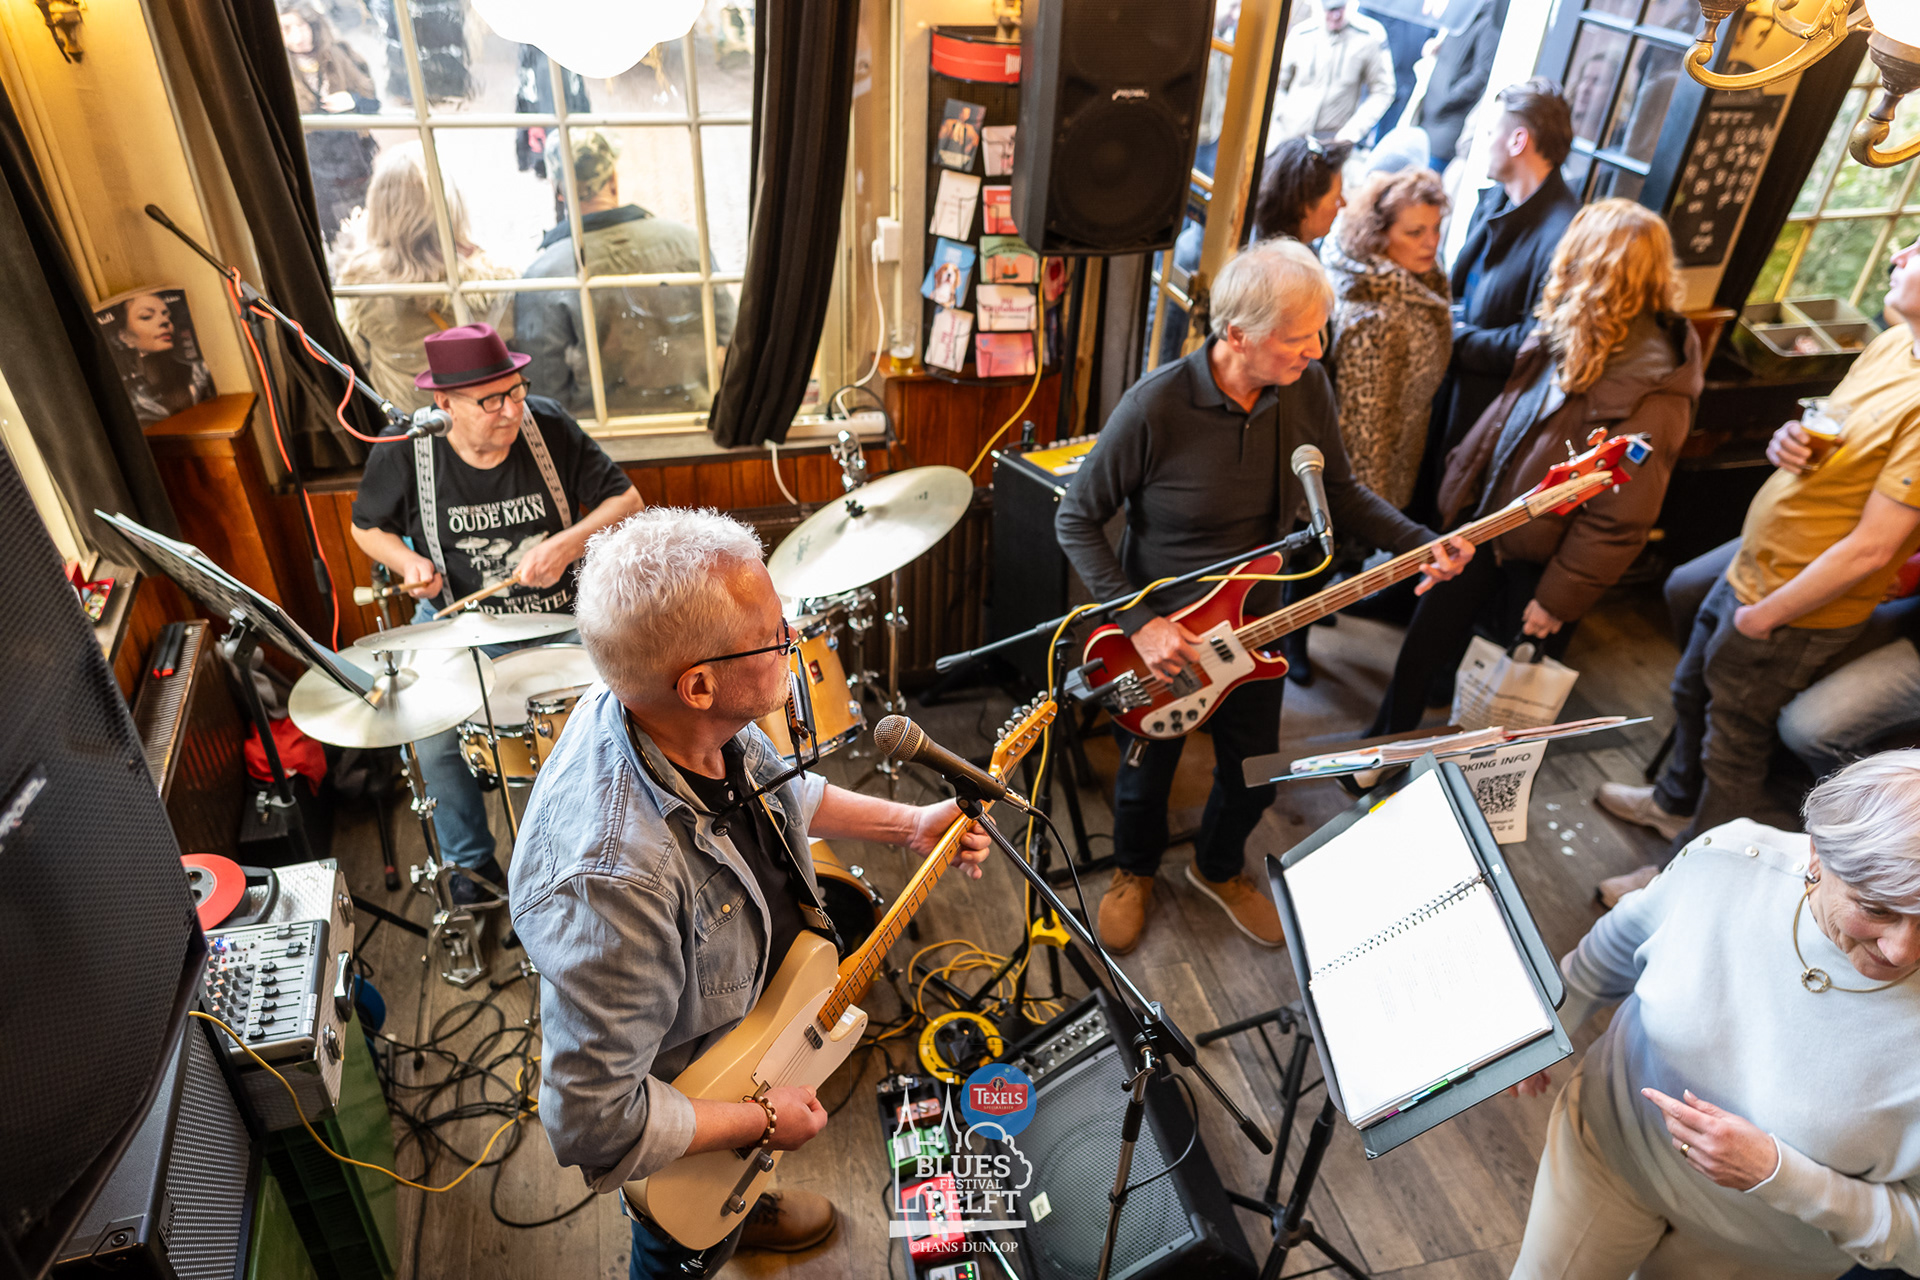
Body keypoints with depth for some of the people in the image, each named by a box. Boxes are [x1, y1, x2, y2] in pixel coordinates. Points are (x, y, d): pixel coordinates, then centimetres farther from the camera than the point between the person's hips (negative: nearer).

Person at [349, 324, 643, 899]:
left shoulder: (548, 425, -12)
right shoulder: (403, 453, -11)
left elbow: (625, 499, -6)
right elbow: (367, 526, 7)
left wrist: (568, 543, -23)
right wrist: (407, 560, -14)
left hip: (559, 615, 0)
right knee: (436, 736, -18)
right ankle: (471, 863, 12)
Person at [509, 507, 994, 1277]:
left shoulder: (704, 723, -22)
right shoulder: (610, 877, -47)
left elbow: (778, 792, 2)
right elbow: (595, 1126, -37)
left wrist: (908, 825, -5)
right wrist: (763, 1122, -24)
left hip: (761, 1016, 7)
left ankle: (747, 1212, 70)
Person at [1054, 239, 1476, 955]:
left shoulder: (1307, 387, -12)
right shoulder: (1156, 406, -28)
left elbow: (1336, 491, 4)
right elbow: (1076, 519, -19)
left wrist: (1419, 543, -12)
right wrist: (1139, 622, -24)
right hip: (1156, 634, -4)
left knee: (1252, 776, 19)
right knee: (1147, 777, 17)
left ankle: (1219, 869, 52)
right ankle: (1134, 871, 51)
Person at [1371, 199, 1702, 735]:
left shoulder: (1650, 391, -26)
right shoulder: (1566, 338, -3)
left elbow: (1619, 520, -23)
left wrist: (1559, 598, -17)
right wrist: (1460, 494, 11)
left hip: (1536, 566, -7)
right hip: (1482, 528, 7)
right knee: (1422, 652, 18)